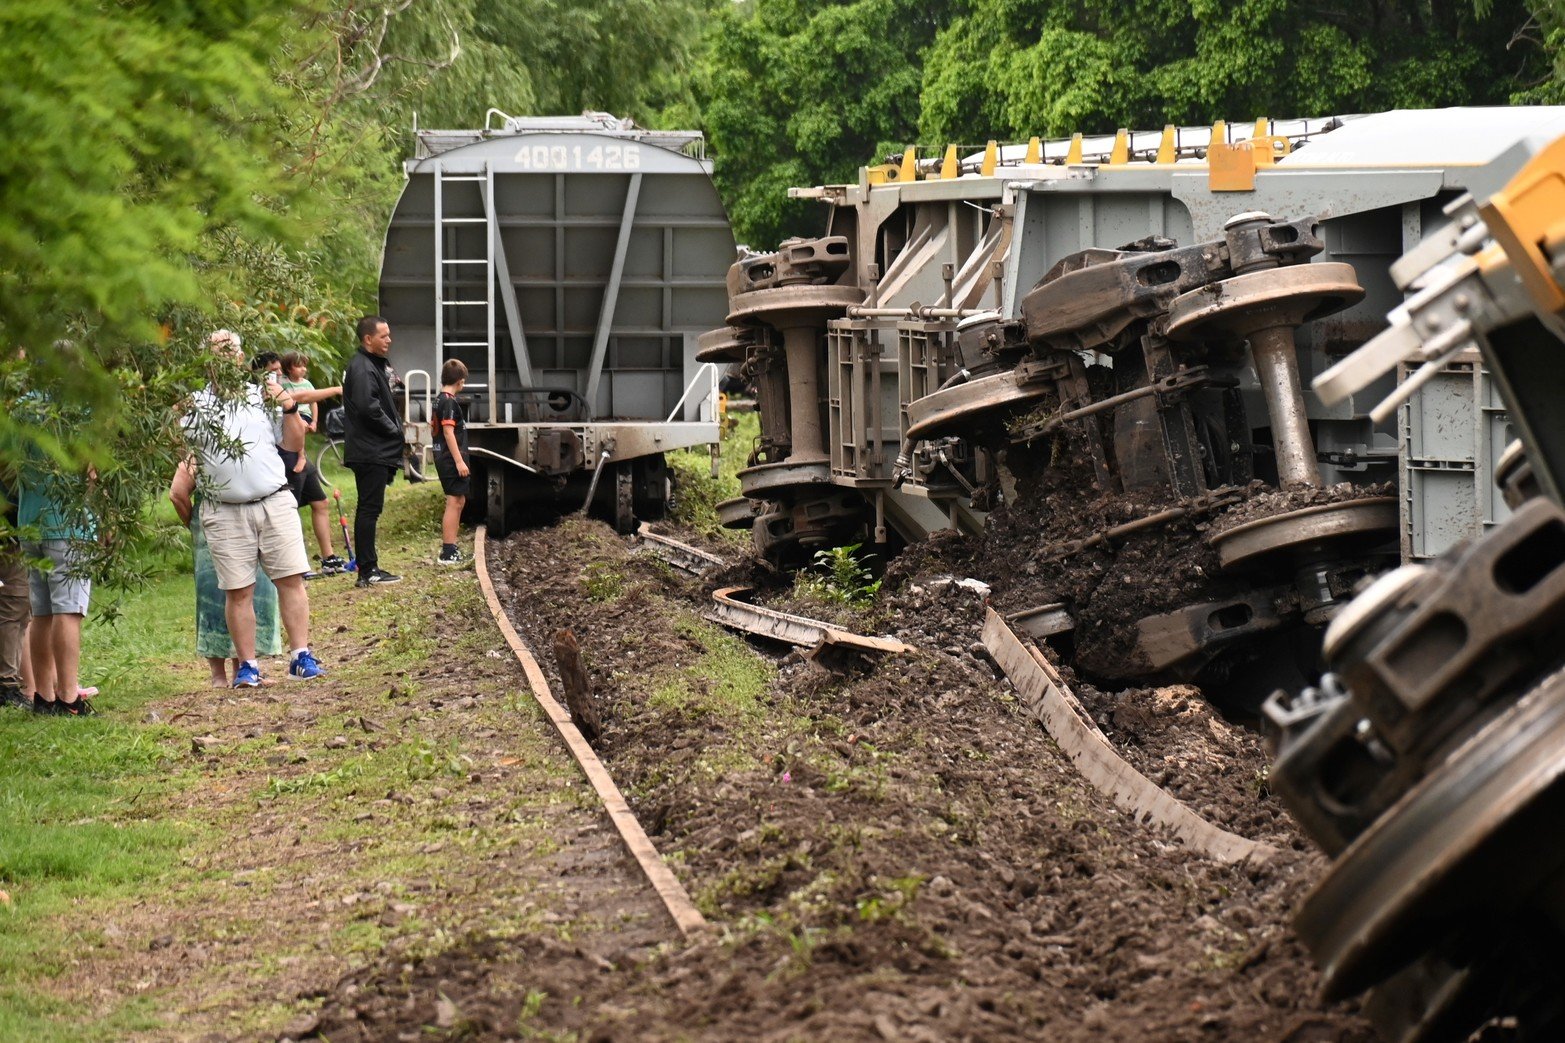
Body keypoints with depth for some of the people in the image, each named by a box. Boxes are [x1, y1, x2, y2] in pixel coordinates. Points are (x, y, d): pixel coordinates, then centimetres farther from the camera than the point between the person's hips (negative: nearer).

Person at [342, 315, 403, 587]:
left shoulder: (374, 364, 18)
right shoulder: (362, 368, -15)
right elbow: (368, 407, -26)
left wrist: (394, 430, 6)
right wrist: (394, 430, -14)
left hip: (376, 452, 11)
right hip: (370, 452, -11)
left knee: (369, 509, 12)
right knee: (369, 509, -8)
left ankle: (369, 569, 17)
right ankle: (368, 571, -6)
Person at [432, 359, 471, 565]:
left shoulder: (440, 400, 14)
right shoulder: (450, 402, -15)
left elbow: (434, 428, 22)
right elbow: (448, 432, -21)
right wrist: (459, 461, -22)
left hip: (443, 458, 10)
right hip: (452, 458, -10)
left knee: (459, 501, 18)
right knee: (454, 503, -8)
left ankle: (450, 547, 25)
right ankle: (447, 553, -9)